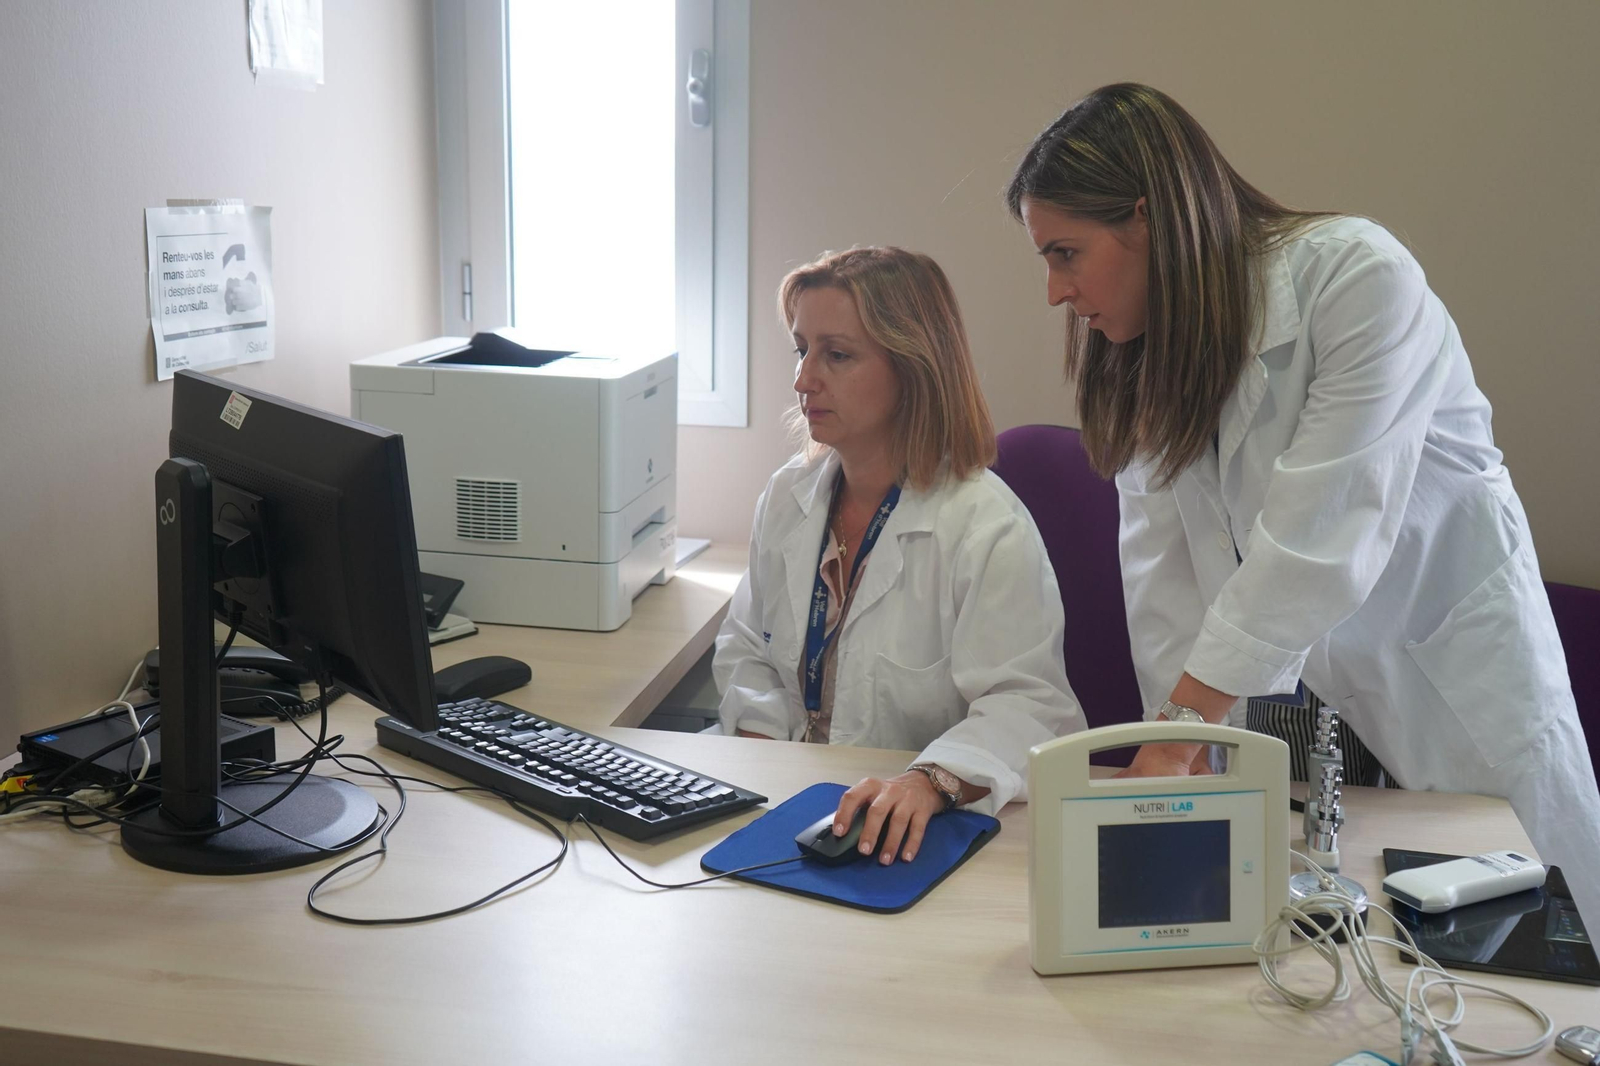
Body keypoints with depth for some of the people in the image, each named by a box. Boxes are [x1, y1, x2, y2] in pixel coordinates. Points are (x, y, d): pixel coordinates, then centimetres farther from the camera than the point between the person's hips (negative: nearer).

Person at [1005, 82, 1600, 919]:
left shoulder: (1357, 276, -22)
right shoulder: (1140, 357, -2)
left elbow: (1320, 535, -28)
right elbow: (1162, 569, -7)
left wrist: (1183, 722, -26)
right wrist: (1179, 752, -15)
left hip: (1450, 676, -4)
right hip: (1277, 679, 5)